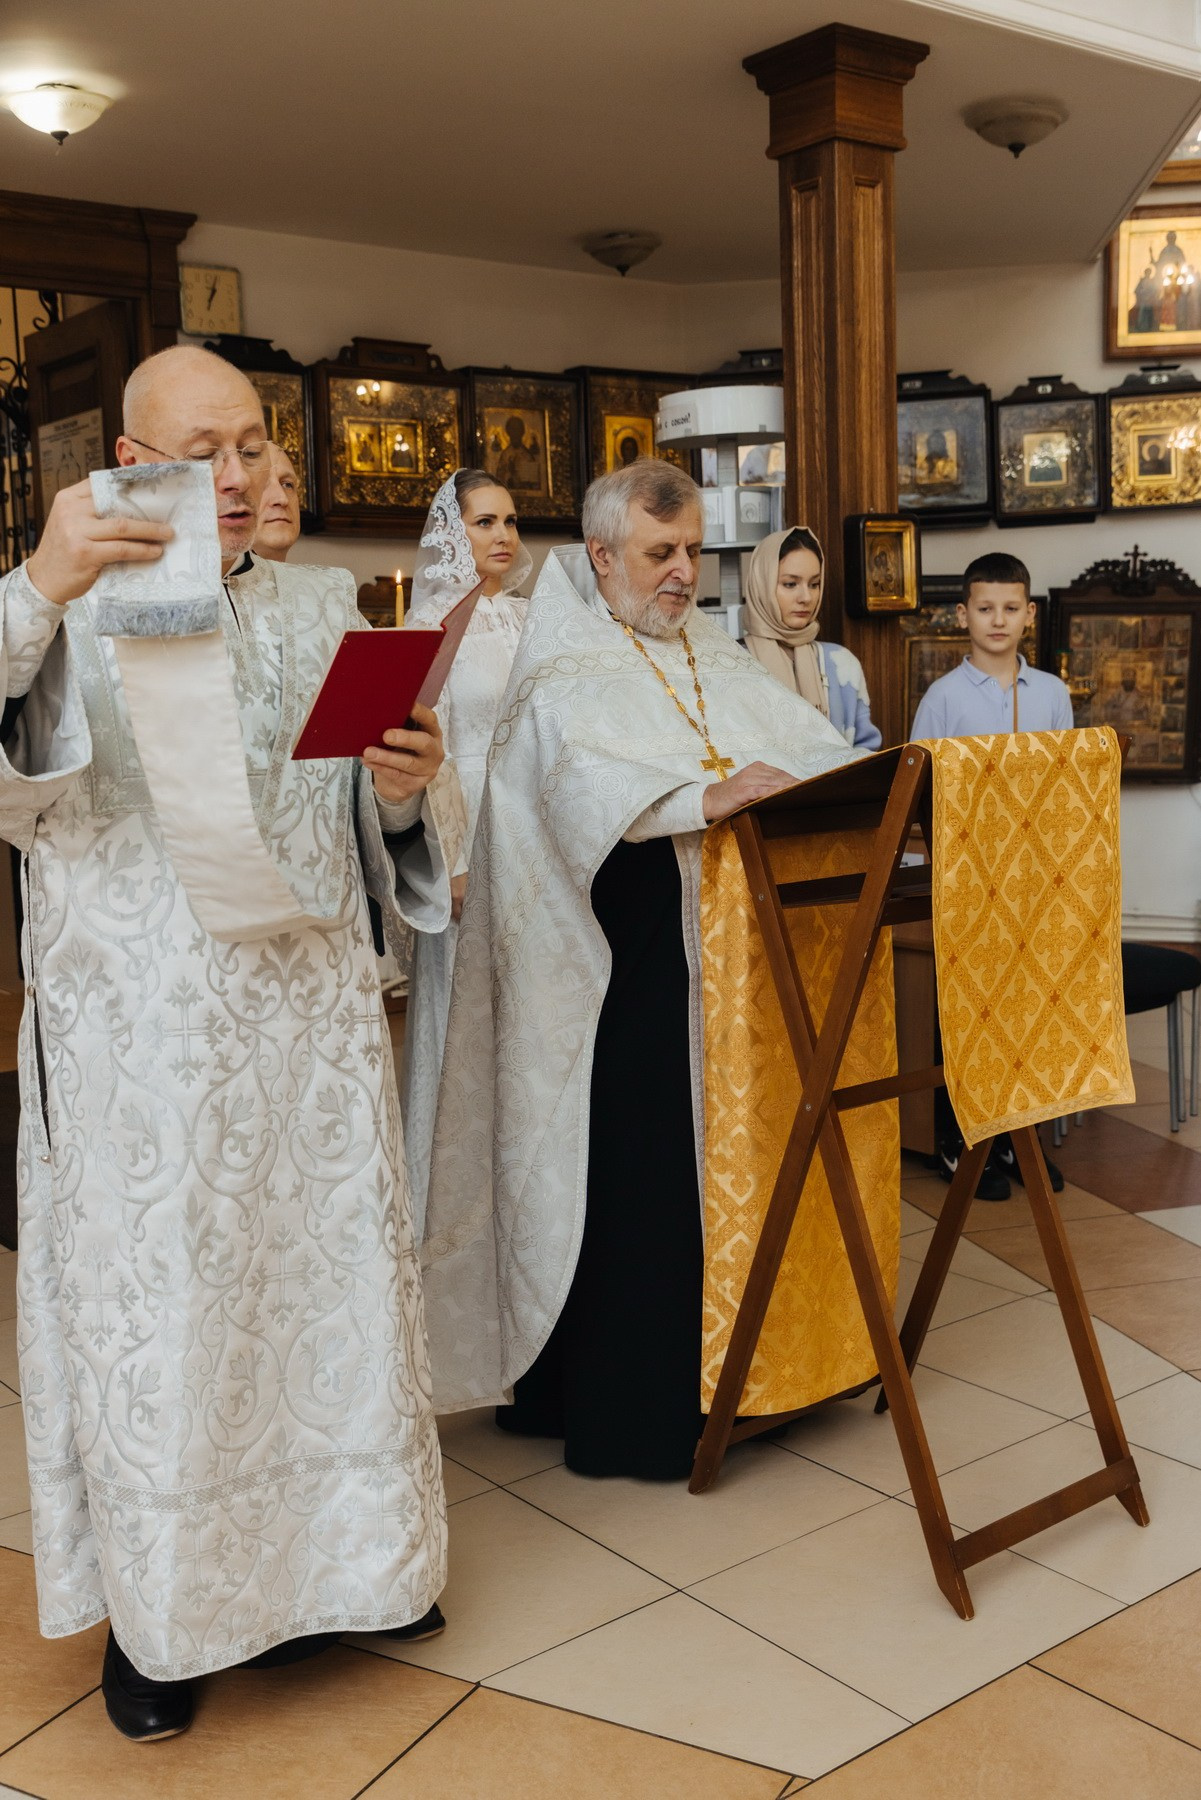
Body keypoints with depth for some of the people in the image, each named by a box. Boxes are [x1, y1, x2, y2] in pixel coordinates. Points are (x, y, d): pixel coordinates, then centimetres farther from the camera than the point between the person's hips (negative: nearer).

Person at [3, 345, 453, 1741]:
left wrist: (402, 786, -11)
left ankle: (328, 1562, 33)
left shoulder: (320, 608, 11)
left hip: (310, 1012, 4)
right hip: (138, 1030, -3)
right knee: (149, 1303, 5)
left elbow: (369, 830, 12)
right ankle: (153, 1609, 25)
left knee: (321, 1274, 12)